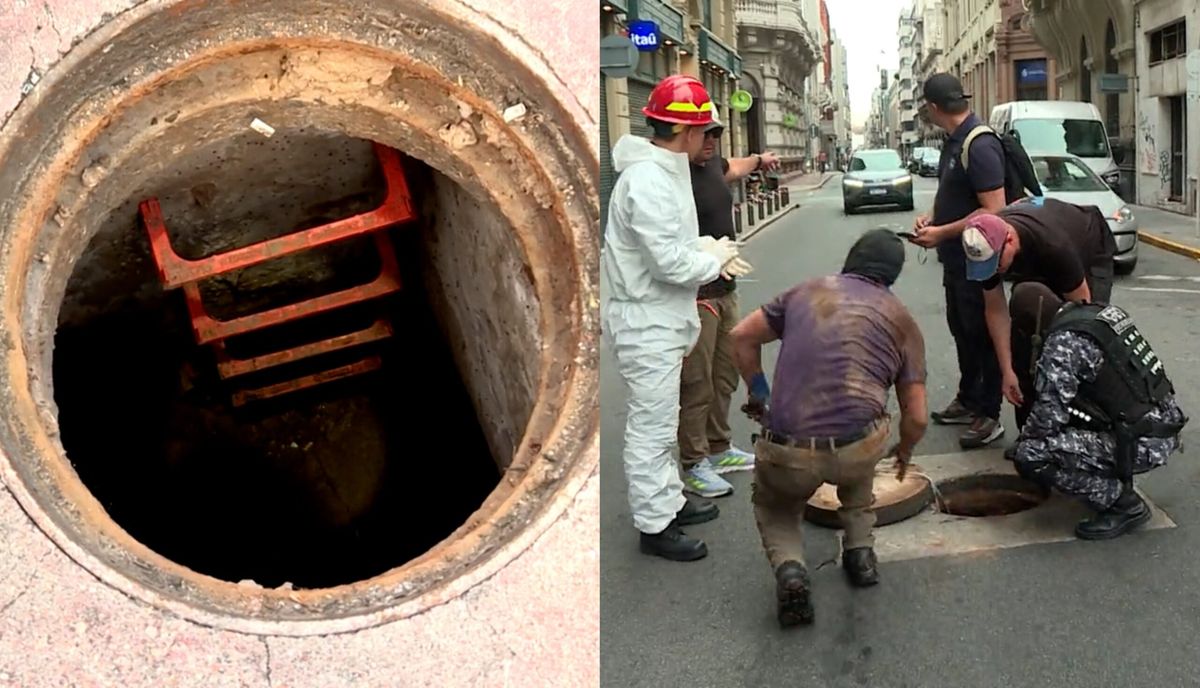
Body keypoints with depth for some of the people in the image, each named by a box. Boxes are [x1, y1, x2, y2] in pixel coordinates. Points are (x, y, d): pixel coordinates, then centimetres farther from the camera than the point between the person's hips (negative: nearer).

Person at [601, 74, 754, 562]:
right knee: (652, 425, 0)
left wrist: (707, 247, -1)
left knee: (659, 419, 21)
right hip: (646, 321, -11)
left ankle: (670, 501, 36)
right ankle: (655, 526, 11)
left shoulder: (665, 169, 9)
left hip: (659, 318, 11)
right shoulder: (648, 179, -24)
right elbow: (669, 260, -26)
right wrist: (714, 259, -9)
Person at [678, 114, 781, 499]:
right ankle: (694, 465, 6)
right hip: (695, 296, -9)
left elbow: (730, 170, 36)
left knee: (725, 376, 16)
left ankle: (719, 449, 29)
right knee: (696, 384, -4)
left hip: (725, 290, 9)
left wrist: (758, 160, 52)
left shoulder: (711, 163, 10)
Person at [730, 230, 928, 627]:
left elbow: (742, 335, 16)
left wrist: (758, 395, 29)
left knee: (774, 506, 32)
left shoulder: (809, 291, 16)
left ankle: (789, 567, 1)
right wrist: (904, 452, 34)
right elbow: (917, 417, 12)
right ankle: (860, 549, 29)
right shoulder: (901, 319, 13)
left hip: (787, 454, 0)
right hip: (859, 450, 0)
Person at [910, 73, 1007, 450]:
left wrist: (942, 233, -21)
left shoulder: (979, 146, -23)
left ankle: (989, 417, 13)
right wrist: (930, 218, 2)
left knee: (982, 335, 1)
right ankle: (967, 402, 34)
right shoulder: (954, 141, 7)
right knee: (961, 329, 19)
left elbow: (994, 211, -27)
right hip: (956, 259, 10)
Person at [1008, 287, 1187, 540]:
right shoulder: (1103, 312, 9)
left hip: (1144, 444, -9)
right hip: (1164, 423, 9)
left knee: (1030, 456, -17)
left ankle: (1124, 504, -5)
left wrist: (1023, 440, 2)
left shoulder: (1063, 342, -17)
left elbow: (1049, 417, -19)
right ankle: (1118, 480, 21)